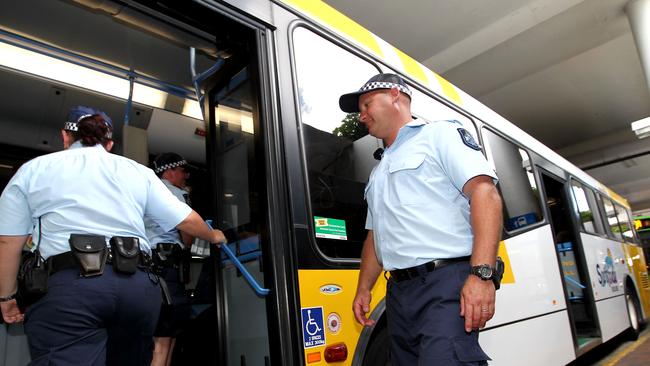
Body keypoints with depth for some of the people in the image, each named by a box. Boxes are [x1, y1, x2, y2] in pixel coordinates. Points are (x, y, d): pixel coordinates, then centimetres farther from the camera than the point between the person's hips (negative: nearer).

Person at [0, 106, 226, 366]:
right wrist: (213, 236, 33)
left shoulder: (32, 171, 14)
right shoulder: (138, 171, 16)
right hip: (139, 285, 3)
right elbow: (186, 220, 14)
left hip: (72, 285, -3)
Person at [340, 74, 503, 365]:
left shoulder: (440, 134, 3)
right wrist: (363, 288, 16)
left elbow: (484, 193, -10)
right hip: (399, 292, 8)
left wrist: (482, 274, -20)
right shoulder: (379, 172, 25)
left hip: (446, 284, -7)